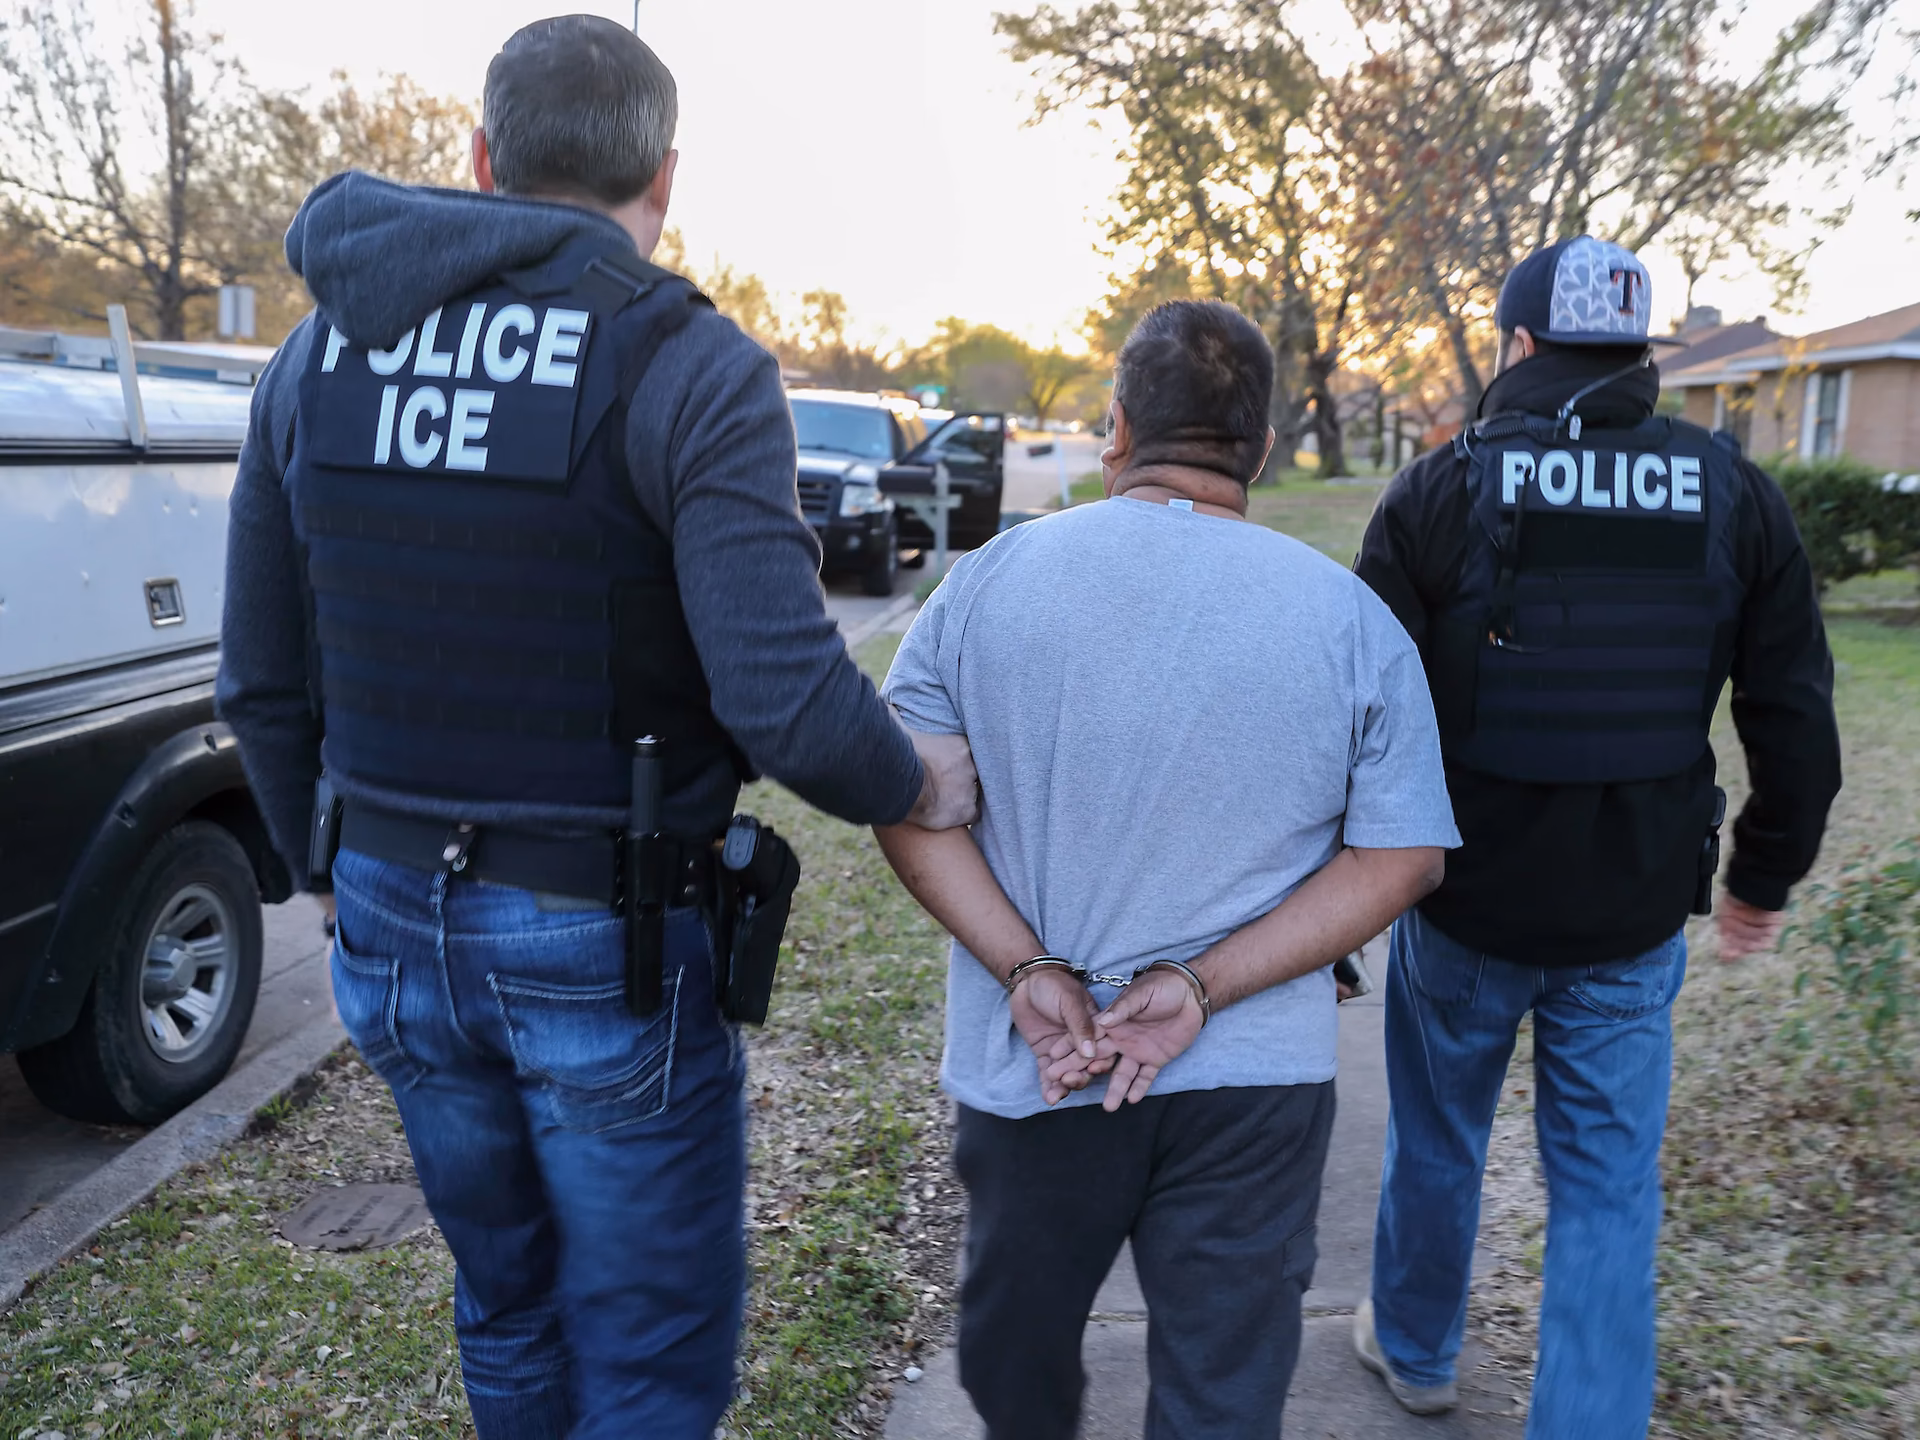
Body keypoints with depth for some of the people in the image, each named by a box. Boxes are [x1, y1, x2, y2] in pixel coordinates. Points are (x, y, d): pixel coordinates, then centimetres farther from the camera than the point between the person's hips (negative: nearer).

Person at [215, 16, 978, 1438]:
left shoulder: (320, 350, 3)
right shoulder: (688, 368, -15)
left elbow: (265, 684, 7)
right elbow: (788, 700, -27)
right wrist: (919, 783, -7)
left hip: (398, 929, 6)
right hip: (606, 948, -5)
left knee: (508, 1311, 27)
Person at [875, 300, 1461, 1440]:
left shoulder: (991, 578, -6)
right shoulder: (1353, 619, -5)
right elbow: (1401, 858, -6)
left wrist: (1027, 972, -11)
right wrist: (1203, 986, -12)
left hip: (1027, 1069, 1)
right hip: (1259, 1079, 0)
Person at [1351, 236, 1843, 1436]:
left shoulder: (1439, 493, -11)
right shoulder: (1736, 498, -3)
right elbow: (1796, 720, 2)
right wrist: (1765, 876, 16)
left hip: (1465, 899, -1)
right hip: (1637, 918, 1)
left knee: (1438, 1141, 20)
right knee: (1610, 1183, 13)